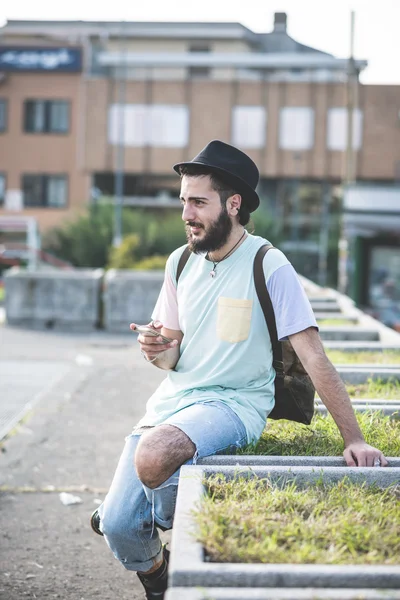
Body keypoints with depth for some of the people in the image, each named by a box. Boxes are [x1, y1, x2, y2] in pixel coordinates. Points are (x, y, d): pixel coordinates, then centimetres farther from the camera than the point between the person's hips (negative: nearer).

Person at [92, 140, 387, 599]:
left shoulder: (268, 266, -11)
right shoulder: (181, 262, 8)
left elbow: (314, 359, -12)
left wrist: (354, 439, -17)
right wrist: (157, 350, -11)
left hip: (235, 402, -5)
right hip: (174, 397, 5)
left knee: (154, 454, -36)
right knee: (117, 527, -8)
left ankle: (170, 528, 0)